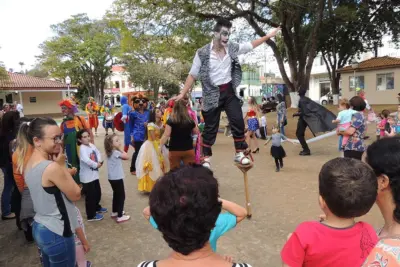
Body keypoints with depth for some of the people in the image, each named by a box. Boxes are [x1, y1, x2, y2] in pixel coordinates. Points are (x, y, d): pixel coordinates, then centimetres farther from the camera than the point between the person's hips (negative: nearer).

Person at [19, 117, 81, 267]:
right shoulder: (52, 167, -26)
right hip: (57, 234, -8)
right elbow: (76, 195, -15)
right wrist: (61, 166, -13)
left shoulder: (28, 165, 1)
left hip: (39, 229, 9)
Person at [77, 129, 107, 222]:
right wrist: (96, 165, -20)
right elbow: (86, 160, -33)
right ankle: (91, 215, 15)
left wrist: (100, 161, -9)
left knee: (98, 193, 23)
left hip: (94, 174, 9)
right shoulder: (82, 148, -20)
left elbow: (98, 153, 10)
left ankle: (97, 207, 45)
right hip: (87, 177, -9)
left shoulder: (92, 145, 5)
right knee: (90, 196, 2)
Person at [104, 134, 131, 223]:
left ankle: (115, 212, 36)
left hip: (112, 178, 9)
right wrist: (121, 149, -7)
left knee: (116, 194, 23)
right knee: (121, 196, -1)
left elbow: (123, 158, 9)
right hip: (117, 178, -9)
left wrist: (120, 149, -3)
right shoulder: (116, 152, -19)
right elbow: (127, 157, -16)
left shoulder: (111, 152, 9)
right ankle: (120, 216, 3)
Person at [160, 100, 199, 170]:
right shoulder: (190, 121, -1)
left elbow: (166, 135, -14)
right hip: (188, 150, 1)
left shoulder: (171, 121, -8)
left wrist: (160, 146, -10)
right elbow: (196, 132, 15)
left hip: (174, 150, -1)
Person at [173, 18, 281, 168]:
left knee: (238, 122, 1)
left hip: (229, 91, 4)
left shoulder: (232, 48, 0)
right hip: (212, 94, -3)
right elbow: (193, 75, -5)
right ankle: (206, 158, 19)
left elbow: (251, 45, 14)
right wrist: (182, 93, -8)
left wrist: (268, 36, 16)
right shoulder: (202, 53, -10)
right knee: (210, 127, 5)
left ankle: (240, 154, 17)